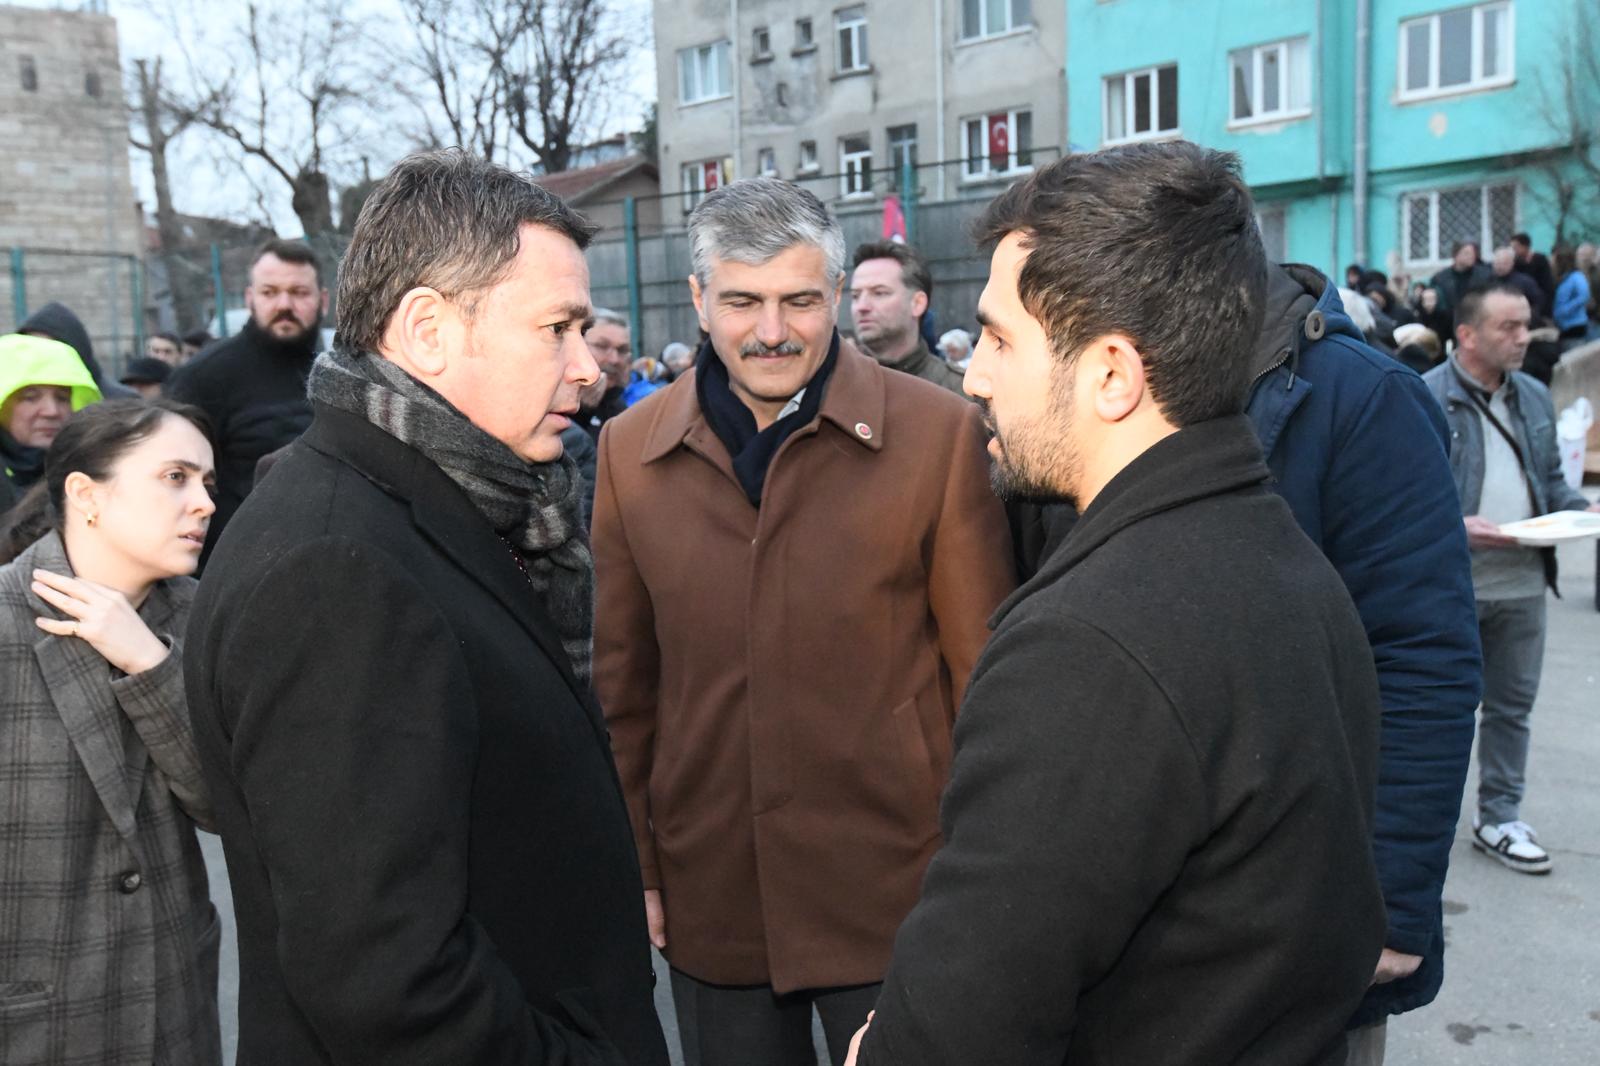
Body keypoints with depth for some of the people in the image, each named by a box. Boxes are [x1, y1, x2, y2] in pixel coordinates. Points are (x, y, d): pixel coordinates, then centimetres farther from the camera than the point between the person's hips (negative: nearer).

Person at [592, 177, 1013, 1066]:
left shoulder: (939, 433, -9)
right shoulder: (630, 450, 0)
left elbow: (982, 675, -4)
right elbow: (626, 681, 7)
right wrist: (633, 862, 7)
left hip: (897, 888, -2)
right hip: (708, 898, 3)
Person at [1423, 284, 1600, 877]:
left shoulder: (1535, 398, 13)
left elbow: (1551, 481, 20)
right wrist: (1455, 527, -25)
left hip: (1522, 582, 6)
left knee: (1512, 704, 13)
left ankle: (1500, 818, 26)